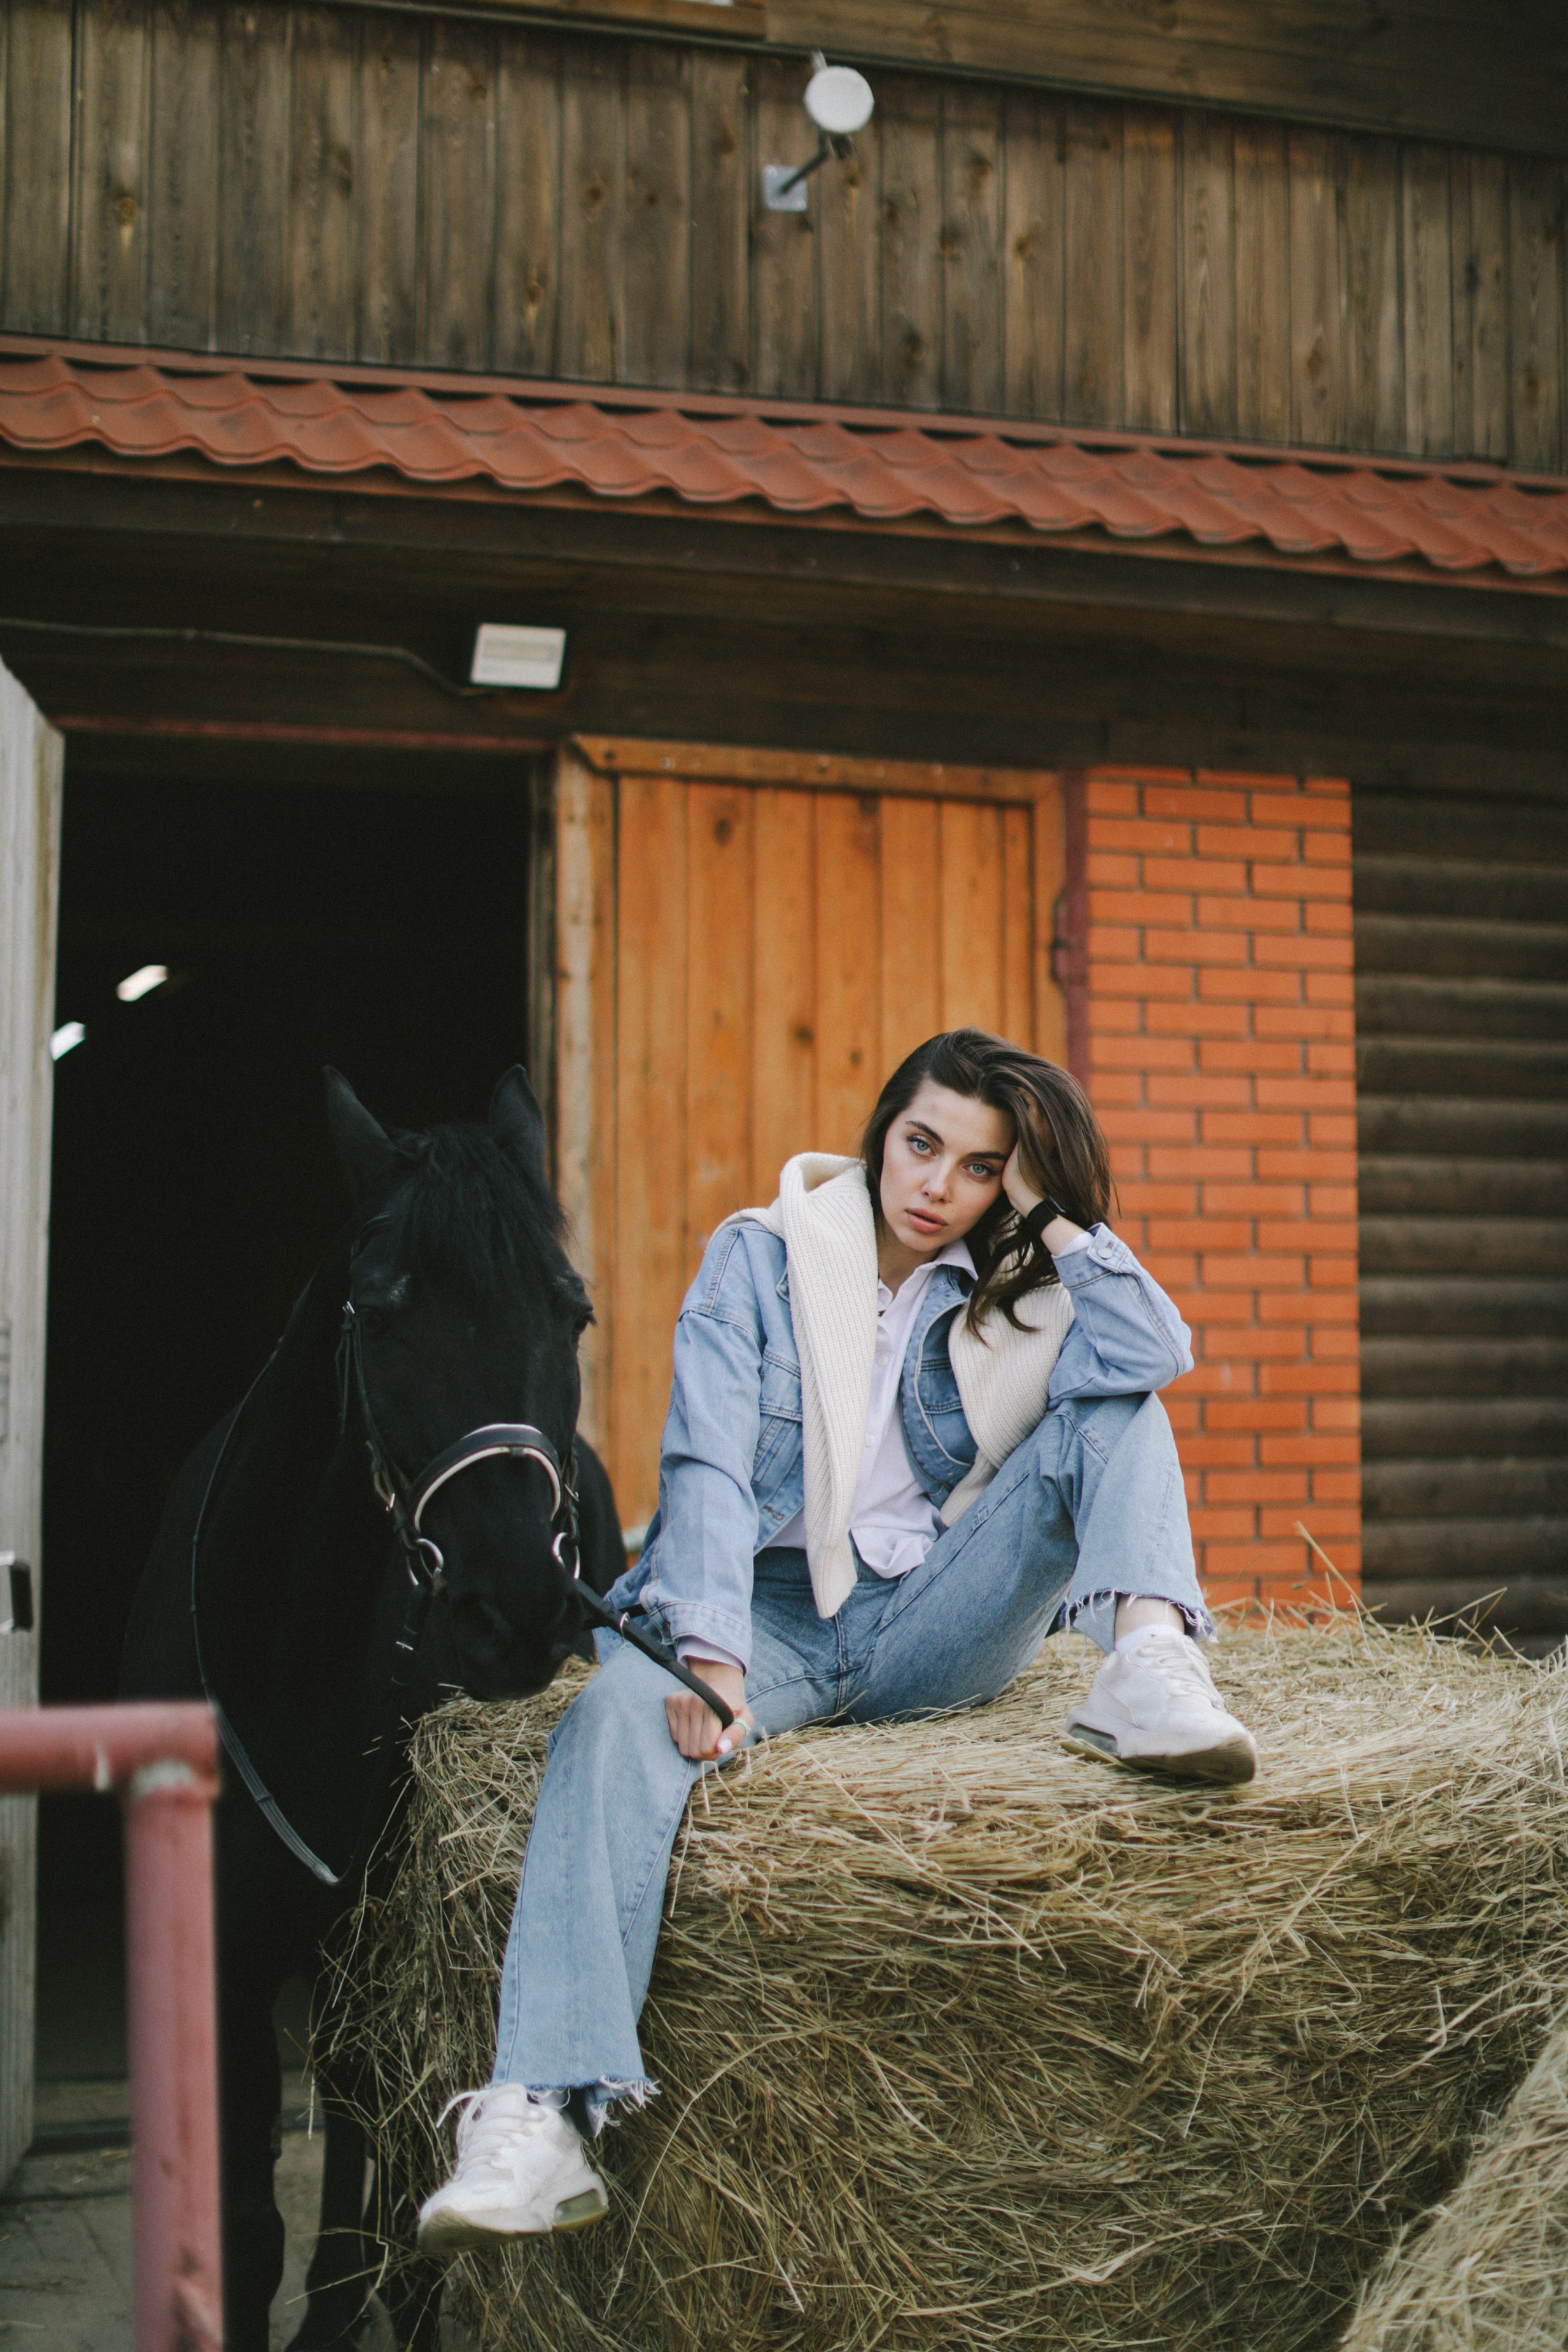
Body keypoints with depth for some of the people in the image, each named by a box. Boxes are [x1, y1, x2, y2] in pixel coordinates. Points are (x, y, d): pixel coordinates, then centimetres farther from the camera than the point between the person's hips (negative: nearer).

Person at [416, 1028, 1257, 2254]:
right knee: (620, 1718, -35)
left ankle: (1150, 1663, -35)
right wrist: (707, 1650, -23)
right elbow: (707, 1466, -8)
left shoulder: (1015, 1292, 12)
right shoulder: (761, 1257, 5)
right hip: (773, 1610, -2)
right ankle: (544, 2115, -47)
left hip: (935, 1625, 2)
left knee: (1111, 1407, -10)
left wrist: (1051, 1215, -4)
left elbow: (1159, 1349, -10)